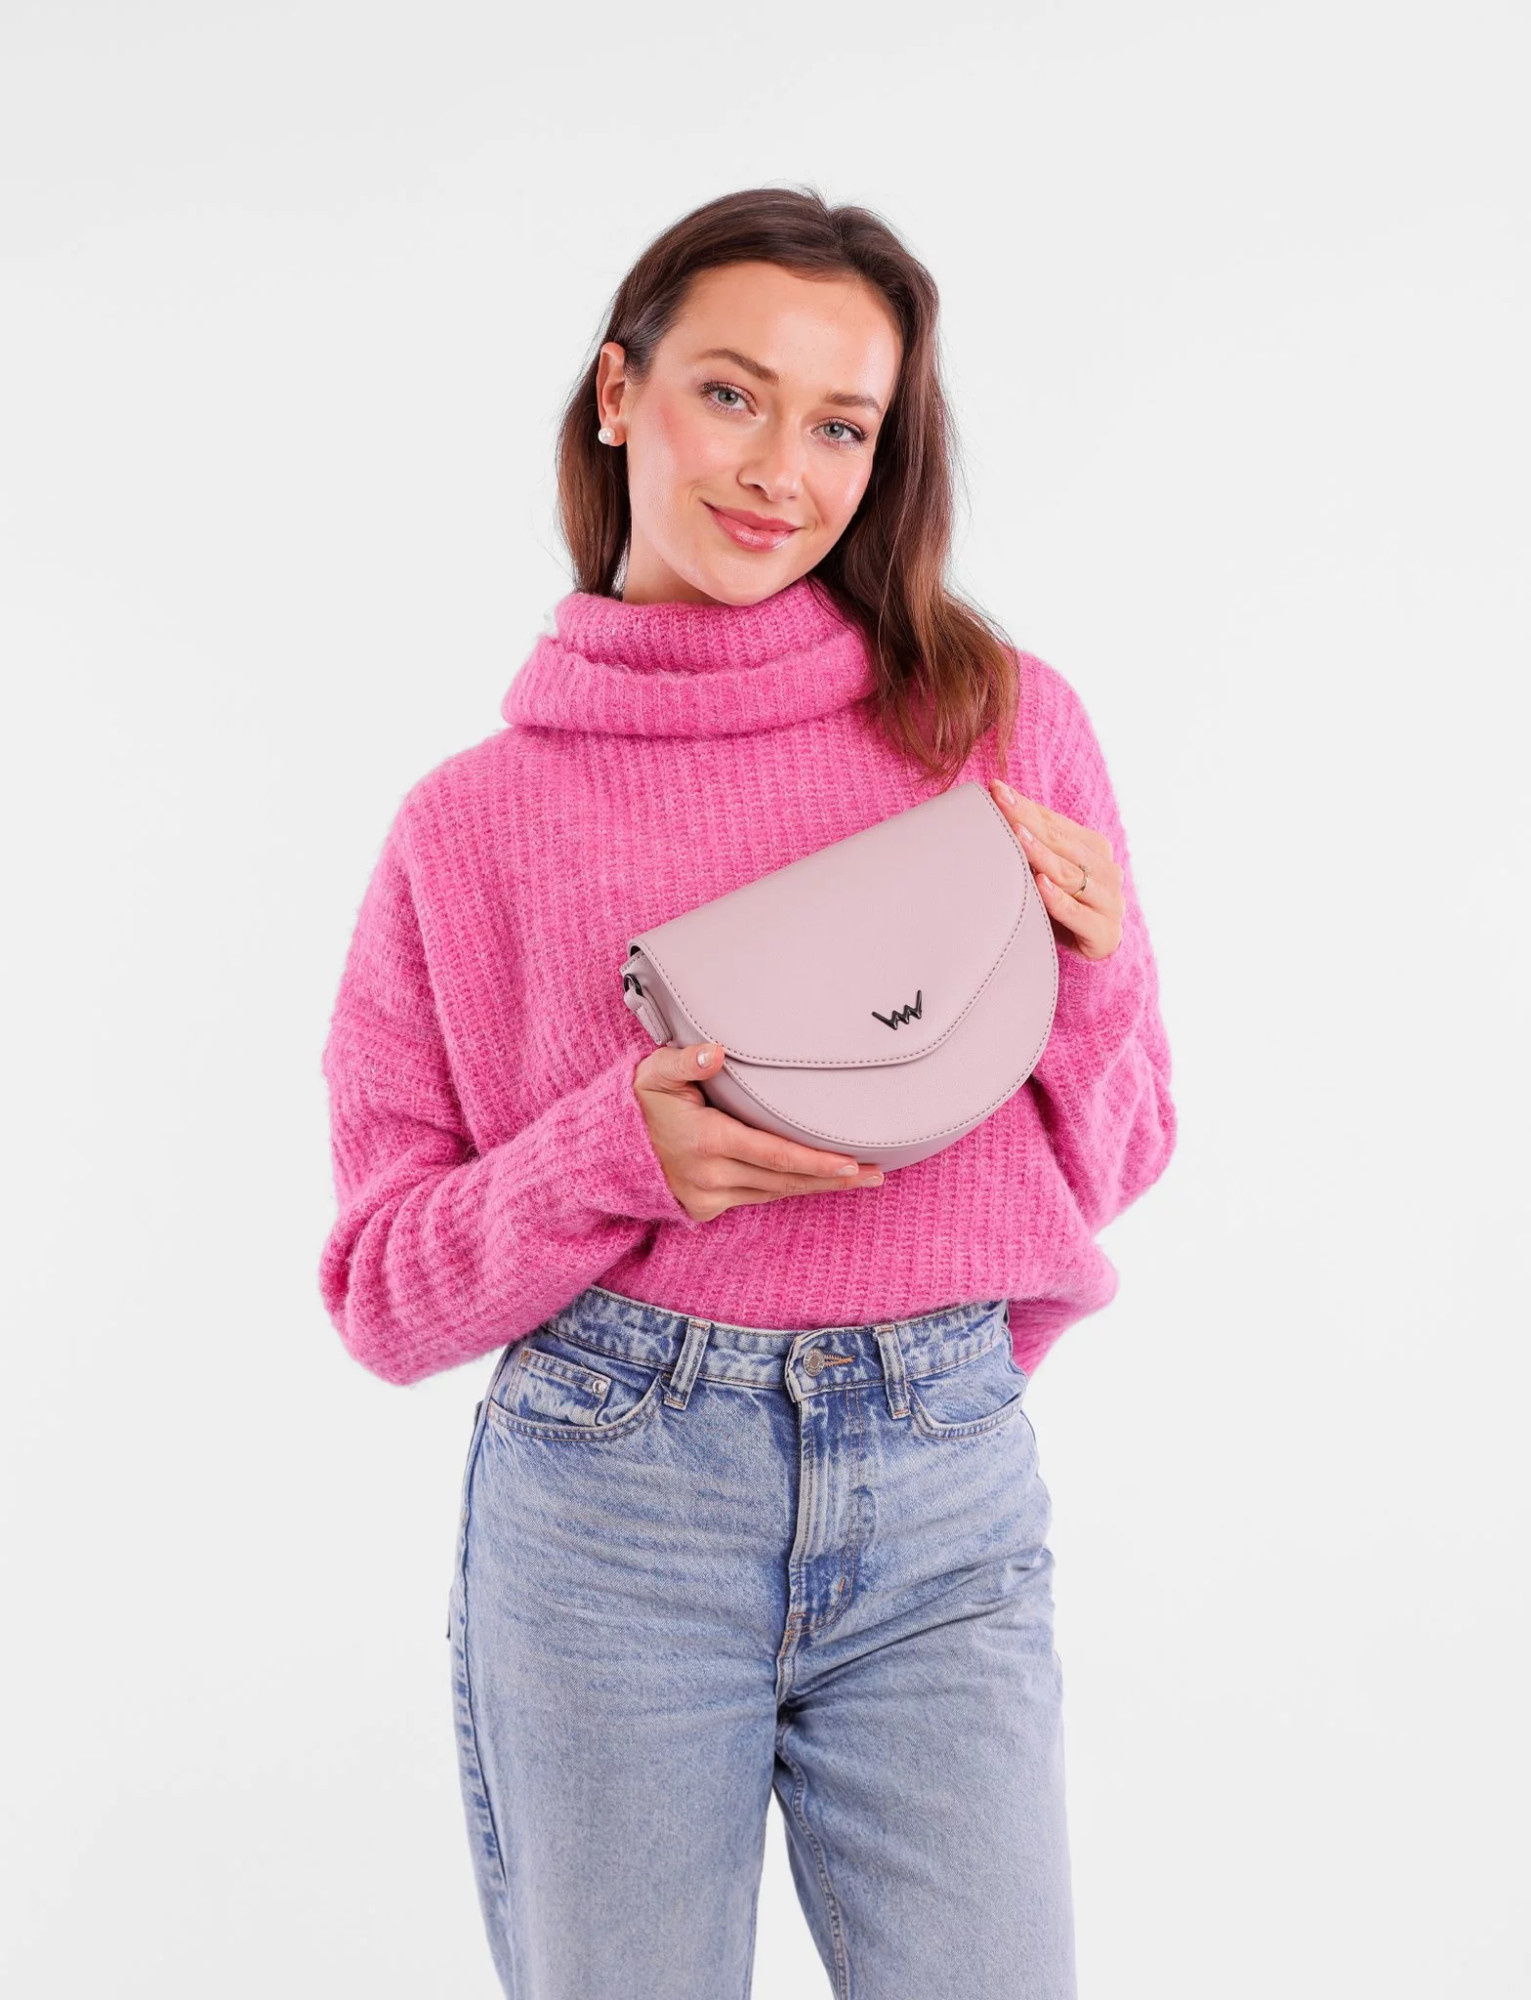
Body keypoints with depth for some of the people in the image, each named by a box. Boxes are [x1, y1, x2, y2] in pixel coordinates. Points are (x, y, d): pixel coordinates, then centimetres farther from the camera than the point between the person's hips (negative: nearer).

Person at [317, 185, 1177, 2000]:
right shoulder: (474, 822, 1)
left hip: (947, 1505, 1)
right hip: (602, 1494, 0)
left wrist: (1085, 973, -10)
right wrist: (616, 1154, -15)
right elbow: (383, 1288, 3)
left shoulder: (1006, 724, 2)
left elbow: (1115, 1160, 11)